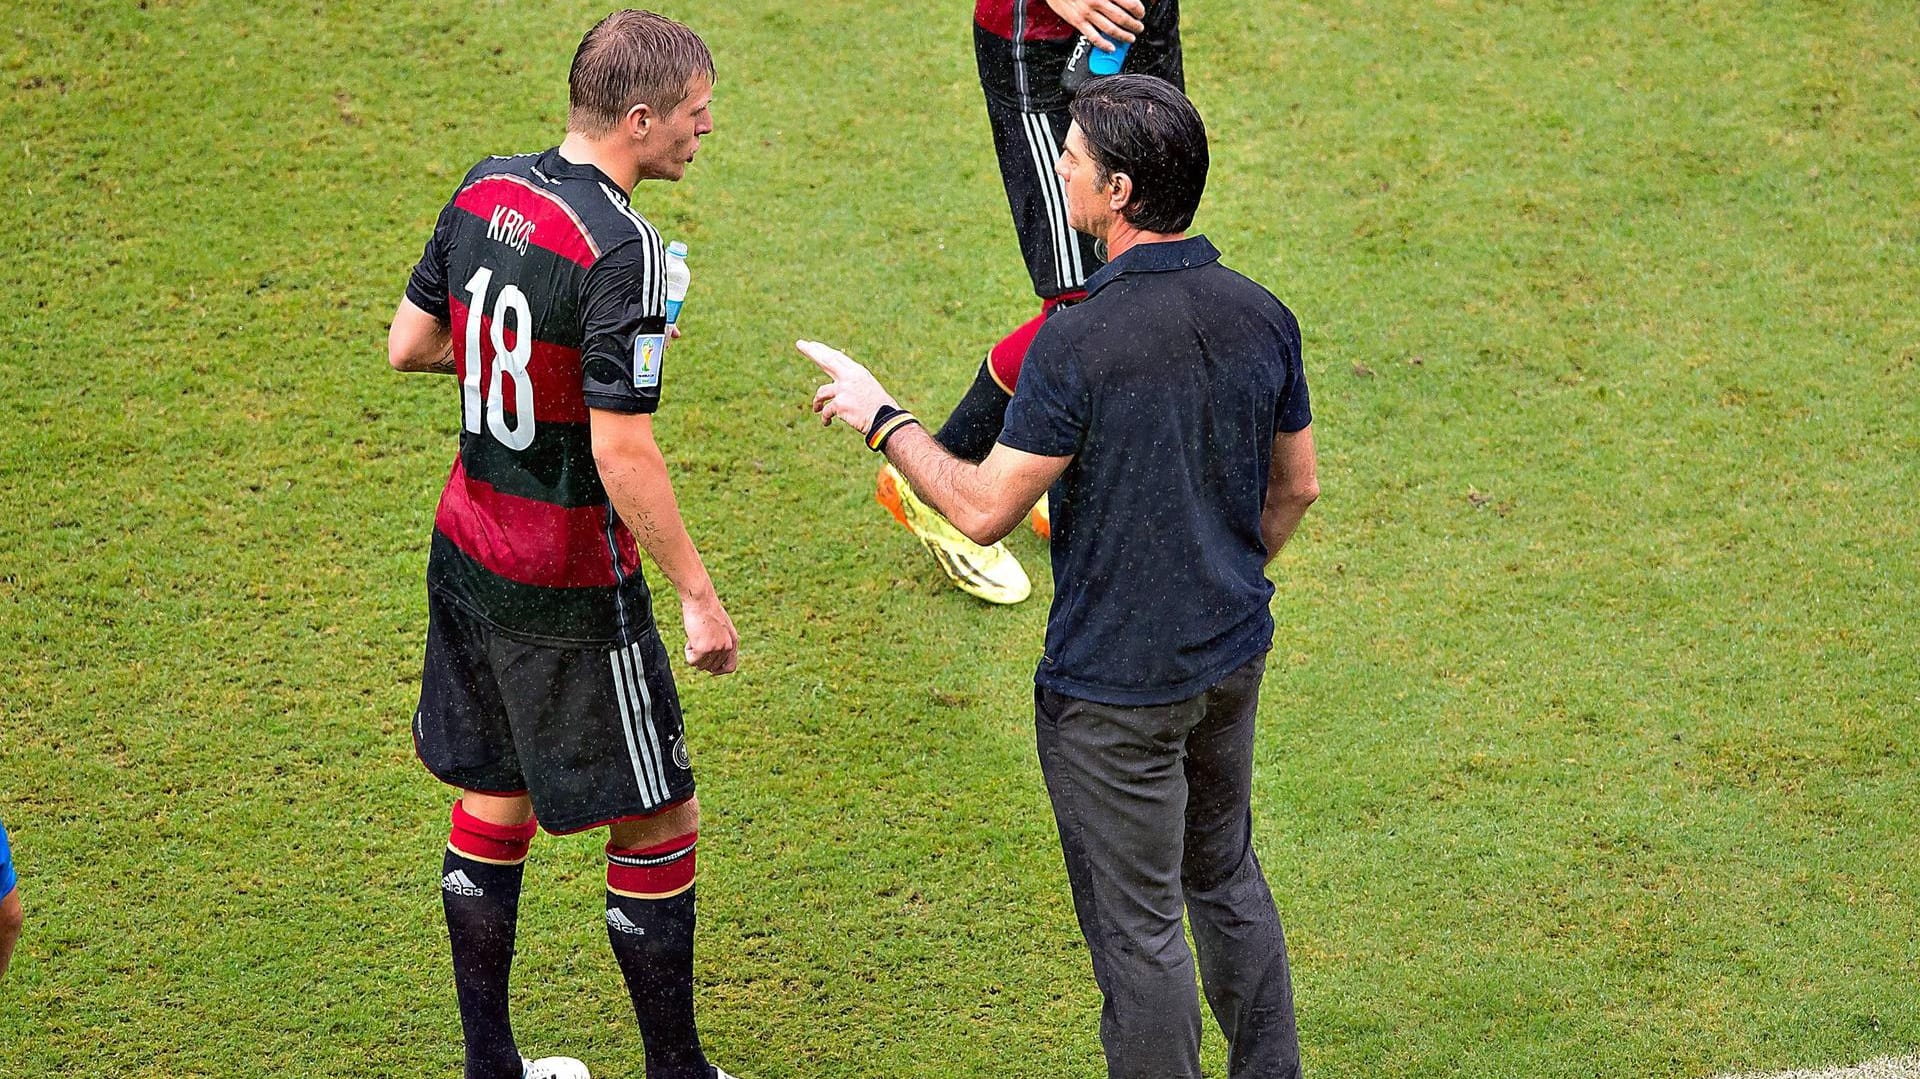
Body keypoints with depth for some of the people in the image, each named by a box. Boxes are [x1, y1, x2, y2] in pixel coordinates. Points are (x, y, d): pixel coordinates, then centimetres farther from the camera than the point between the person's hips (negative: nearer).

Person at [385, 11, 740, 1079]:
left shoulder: (484, 189, 0)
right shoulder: (621, 247, -23)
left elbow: (409, 344, 11)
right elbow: (621, 449, -24)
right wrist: (699, 594, -16)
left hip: (467, 546, 8)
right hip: (572, 588, -8)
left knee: (497, 797, 18)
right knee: (659, 821, 6)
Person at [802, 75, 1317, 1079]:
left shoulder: (1079, 342, -25)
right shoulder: (1261, 315, -4)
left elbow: (983, 510, -18)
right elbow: (1294, 487, 7)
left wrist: (879, 416, -4)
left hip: (1114, 686, -7)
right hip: (1234, 656, 7)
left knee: (1137, 928, 7)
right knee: (1226, 876, 26)